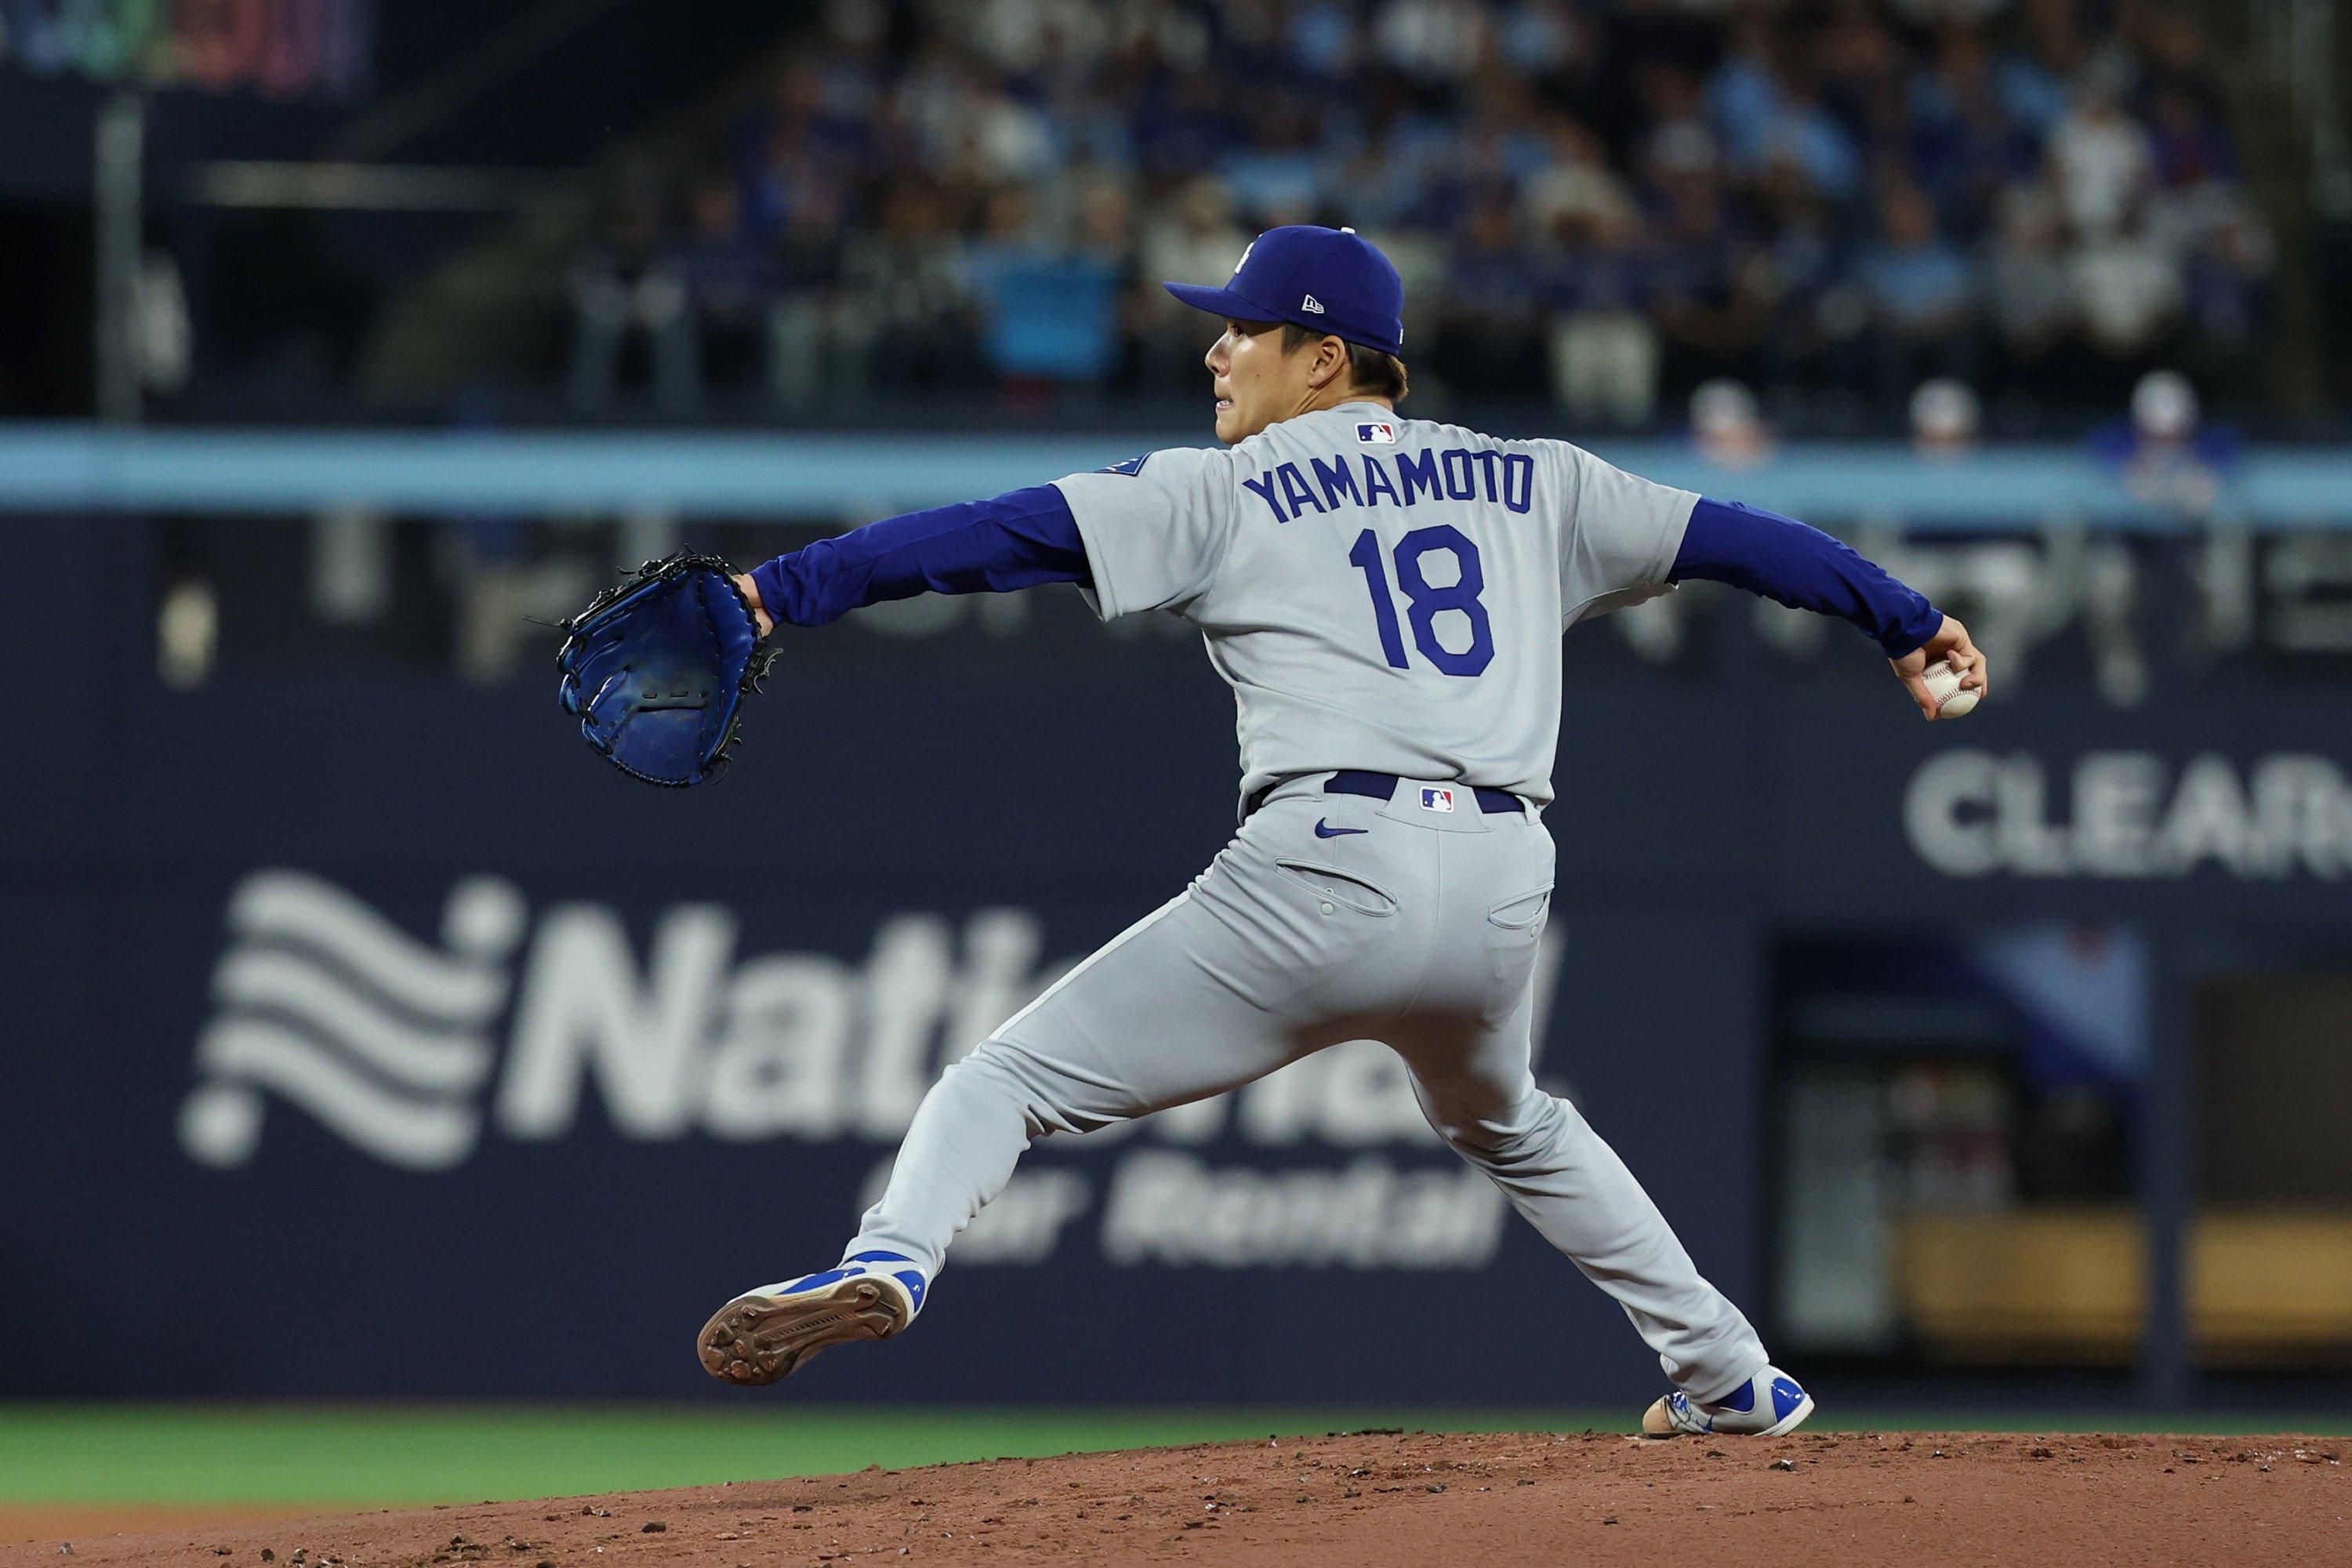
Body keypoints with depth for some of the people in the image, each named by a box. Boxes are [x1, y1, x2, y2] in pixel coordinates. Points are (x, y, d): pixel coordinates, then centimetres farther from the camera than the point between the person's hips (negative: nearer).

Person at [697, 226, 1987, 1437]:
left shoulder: (1227, 494, 7)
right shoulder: (1527, 486, 20)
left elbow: (1006, 534, -1)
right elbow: (1729, 536, 24)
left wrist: (779, 591, -3)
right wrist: (1906, 622, 35)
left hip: (1327, 874, -5)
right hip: (1503, 888, 5)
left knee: (1009, 1079, -2)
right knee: (1509, 1128, 36)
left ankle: (888, 1263, -29)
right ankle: (1729, 1375, 37)